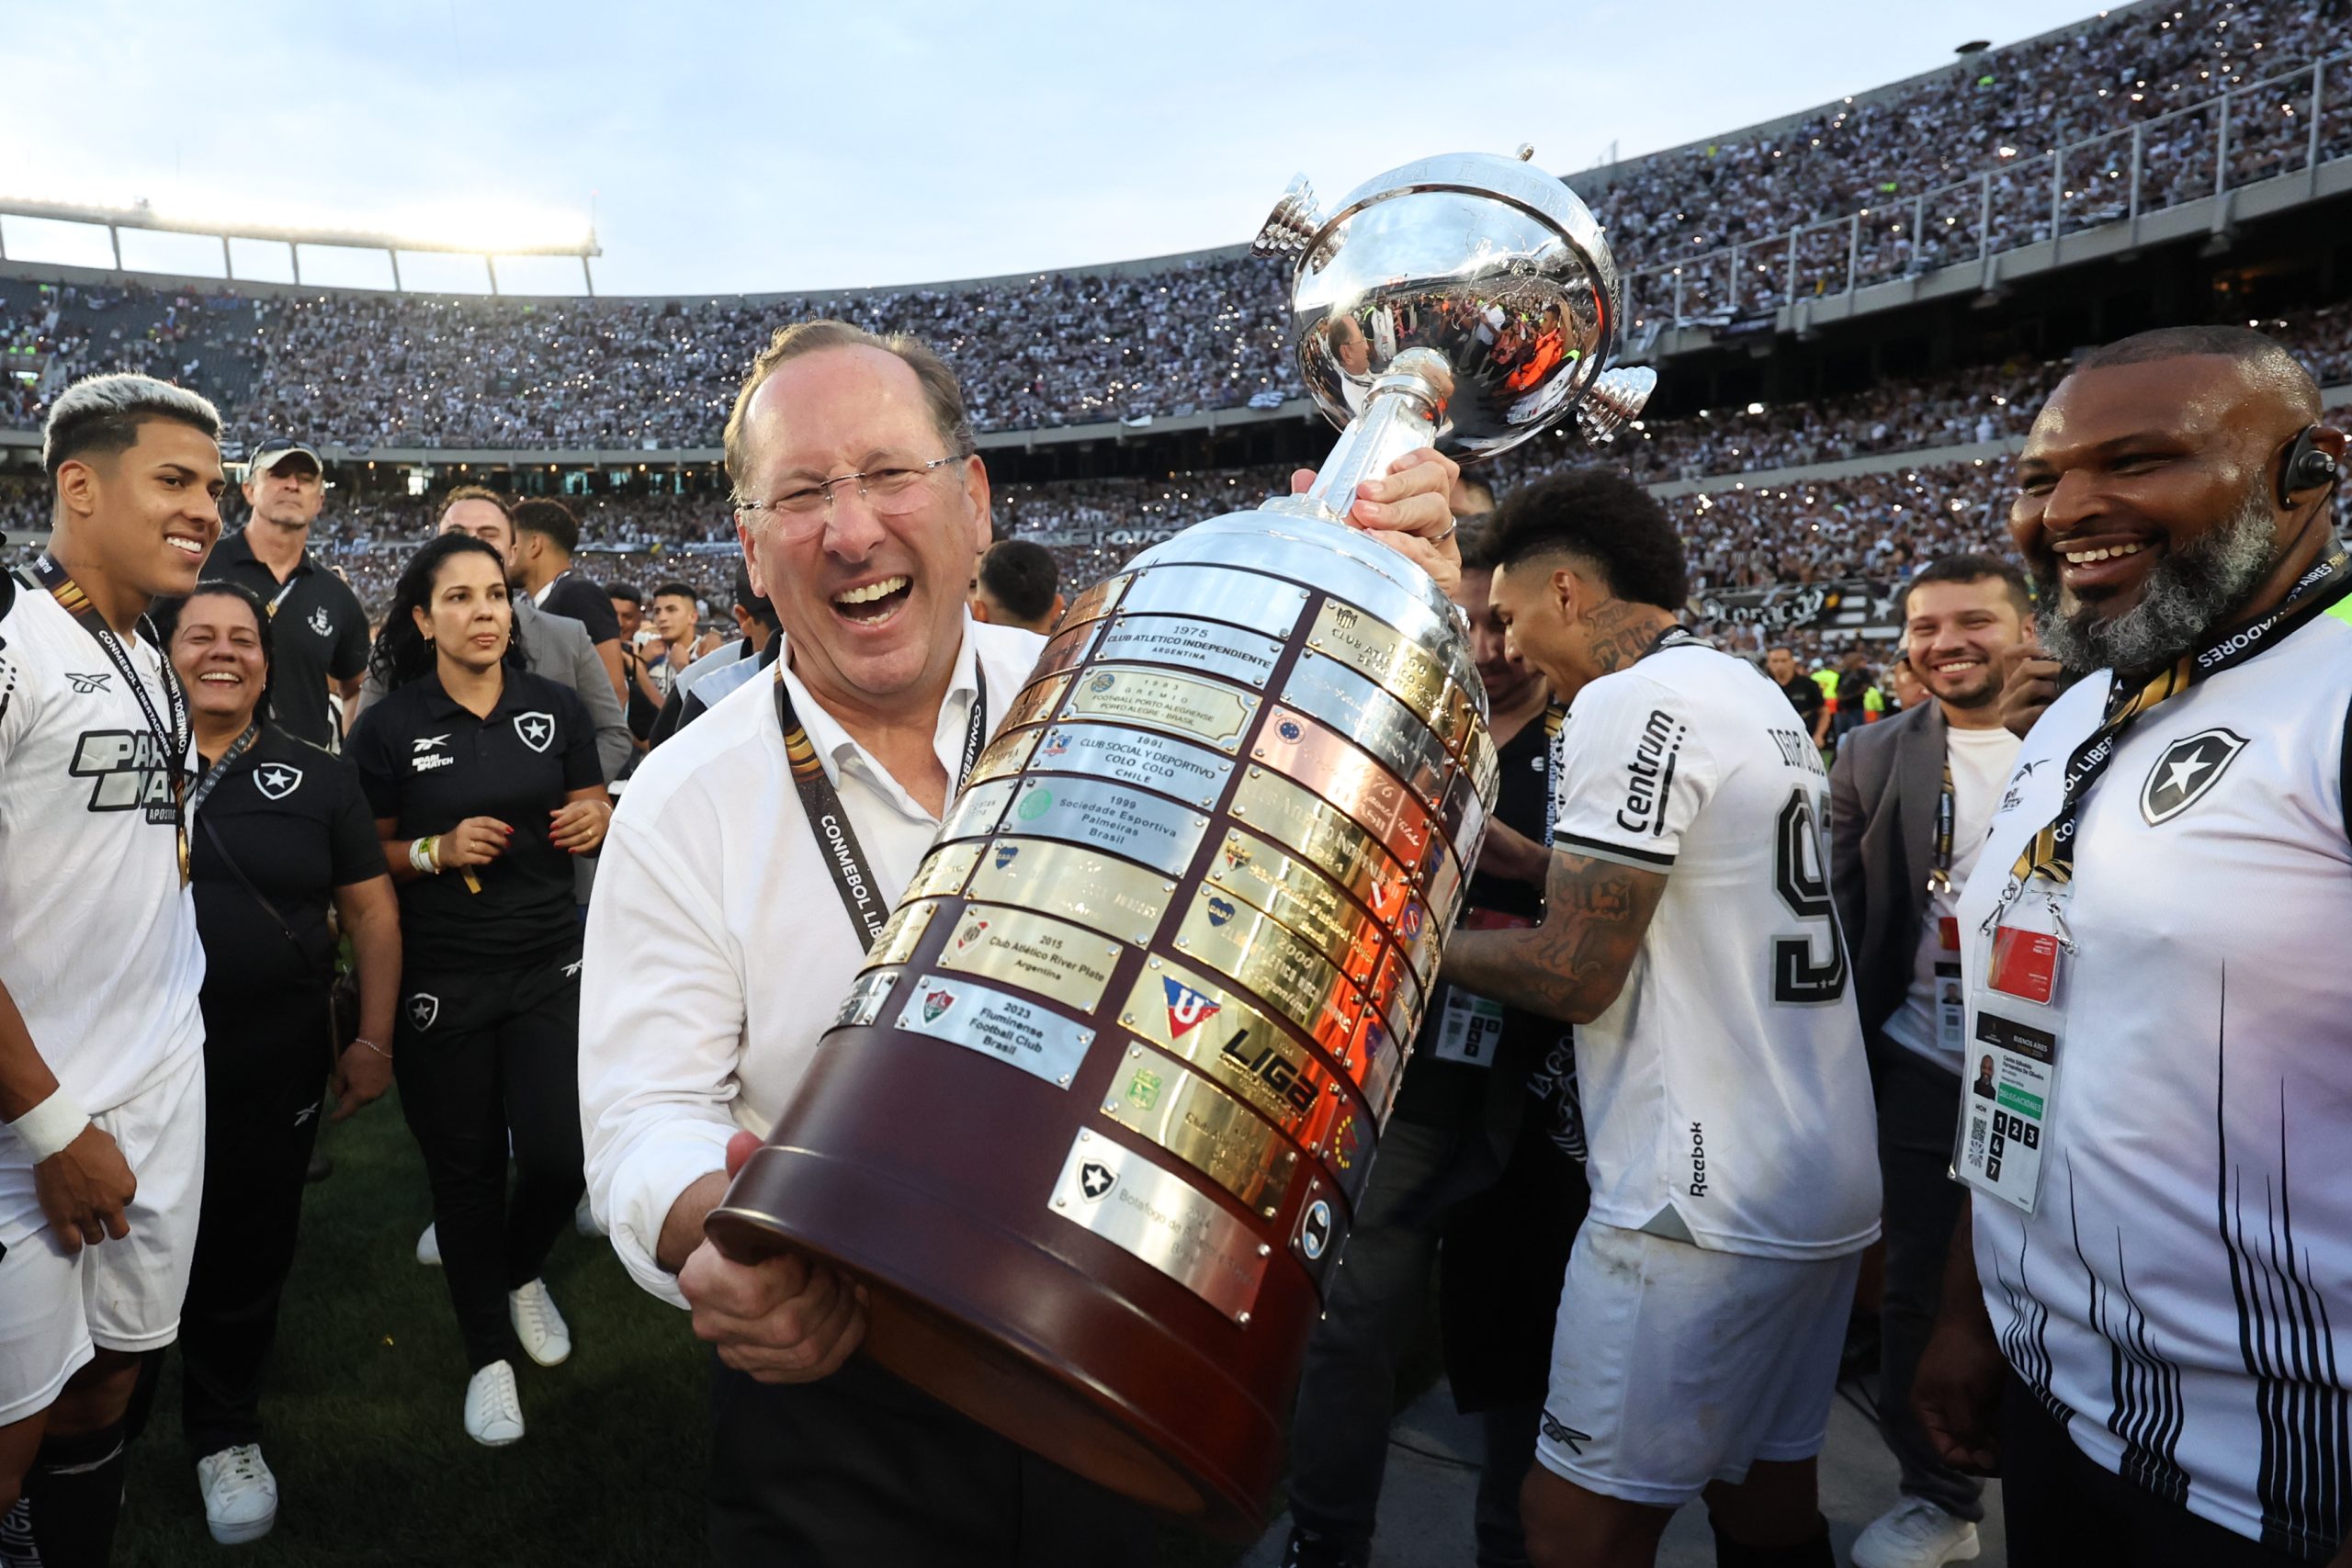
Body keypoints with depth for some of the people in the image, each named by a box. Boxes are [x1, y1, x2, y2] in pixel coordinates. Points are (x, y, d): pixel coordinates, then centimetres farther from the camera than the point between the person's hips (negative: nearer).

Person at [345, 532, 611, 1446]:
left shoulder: (556, 710, 2)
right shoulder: (390, 727, -4)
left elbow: (596, 817, 11)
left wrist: (598, 822, -11)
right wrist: (438, 850, -16)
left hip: (549, 966, 1)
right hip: (440, 982, -1)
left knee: (559, 1155, -4)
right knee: (464, 1168, 9)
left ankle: (521, 1272, 32)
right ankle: (489, 1353, 28)